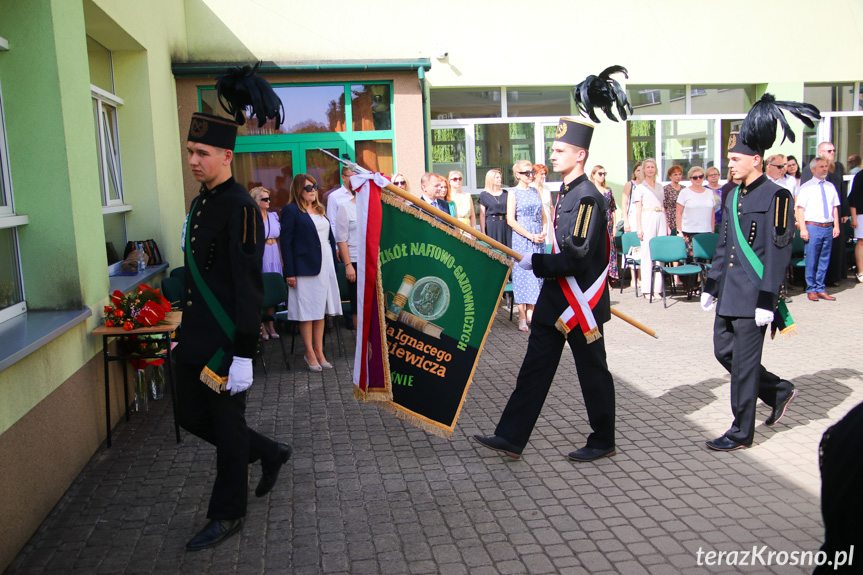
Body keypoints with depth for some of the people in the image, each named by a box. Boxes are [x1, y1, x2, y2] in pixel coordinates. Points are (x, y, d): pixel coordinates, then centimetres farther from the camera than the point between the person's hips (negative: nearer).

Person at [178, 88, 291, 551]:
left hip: (226, 343, -9)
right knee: (192, 417, 16)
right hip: (195, 339, 9)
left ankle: (228, 515, 25)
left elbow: (249, 286, -20)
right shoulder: (200, 203, 12)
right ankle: (270, 453, 36)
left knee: (227, 426, 6)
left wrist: (242, 354, -22)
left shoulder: (241, 208, -16)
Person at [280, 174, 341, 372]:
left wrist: (334, 264, 11)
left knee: (320, 311, 11)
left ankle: (319, 352, 18)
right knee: (307, 312, 1)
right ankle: (310, 353, 10)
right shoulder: (291, 210, -6)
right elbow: (285, 242, -10)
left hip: (325, 266, 7)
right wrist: (290, 273, -15)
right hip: (305, 267, -7)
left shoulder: (320, 210, 15)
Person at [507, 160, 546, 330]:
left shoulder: (535, 191, 14)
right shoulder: (513, 193, -2)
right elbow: (510, 220, -9)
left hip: (538, 238, 5)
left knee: (535, 274, 5)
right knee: (522, 274, -4)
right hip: (521, 239, -5)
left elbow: (542, 215, 17)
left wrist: (543, 232, -2)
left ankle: (530, 313, 14)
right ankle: (522, 318, 0)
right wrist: (530, 236, -14)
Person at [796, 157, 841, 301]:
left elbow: (835, 207, 15)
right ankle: (811, 289, 9)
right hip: (813, 227, -4)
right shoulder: (806, 187, 0)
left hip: (828, 228, 4)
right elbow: (800, 209, -5)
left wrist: (836, 226, 5)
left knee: (824, 260, 7)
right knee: (811, 260, -2)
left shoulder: (830, 187, 14)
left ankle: (821, 289, 15)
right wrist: (803, 229, -13)